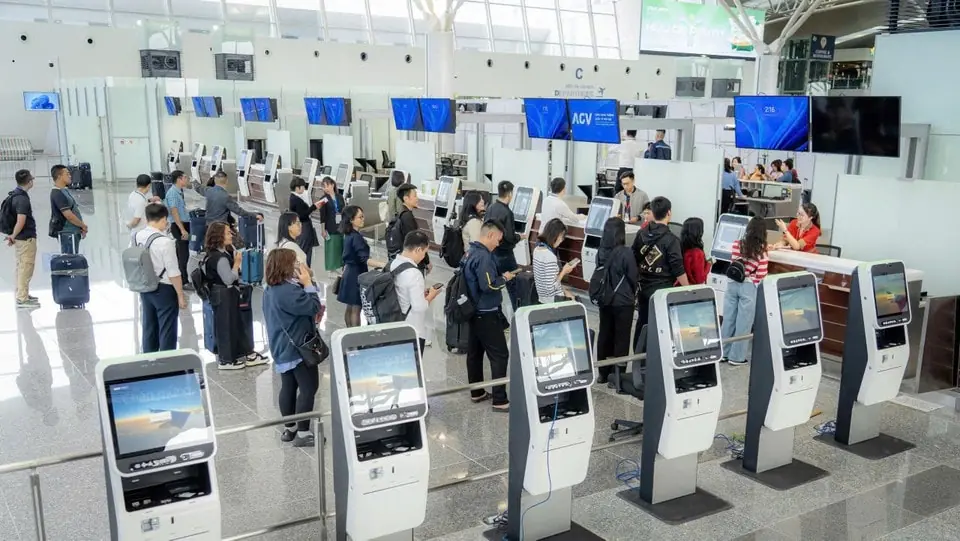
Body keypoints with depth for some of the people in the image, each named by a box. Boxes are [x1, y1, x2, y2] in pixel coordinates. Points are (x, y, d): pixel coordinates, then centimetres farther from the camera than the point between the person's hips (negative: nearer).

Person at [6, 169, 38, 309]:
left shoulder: (15, 195, 10)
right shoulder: (23, 199, -19)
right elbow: (21, 222, -23)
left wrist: (13, 236, 19)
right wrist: (13, 237, -10)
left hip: (21, 238, 10)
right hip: (26, 237, -10)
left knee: (21, 266, 17)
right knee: (26, 267, -5)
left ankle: (22, 295, 27)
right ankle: (22, 299, -2)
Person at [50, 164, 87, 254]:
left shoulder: (64, 191, 14)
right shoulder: (58, 194, -16)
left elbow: (73, 211, 19)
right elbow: (69, 215, -21)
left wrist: (82, 226, 10)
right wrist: (83, 225, -7)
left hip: (72, 232, 10)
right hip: (67, 233, -10)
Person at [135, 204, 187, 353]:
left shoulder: (137, 237, -2)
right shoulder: (165, 241, -23)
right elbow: (173, 273, -19)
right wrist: (180, 296, -10)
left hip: (145, 288, 7)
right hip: (164, 289, -7)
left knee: (148, 328, 19)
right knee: (167, 331, 5)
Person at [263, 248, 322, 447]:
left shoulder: (271, 289, 8)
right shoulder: (287, 291, -25)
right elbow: (313, 306, -23)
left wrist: (303, 283, 4)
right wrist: (308, 283, -15)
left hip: (284, 347, 10)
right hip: (297, 347, -10)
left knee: (288, 387, 17)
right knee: (308, 388, -3)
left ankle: (289, 428, 27)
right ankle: (302, 433, 0)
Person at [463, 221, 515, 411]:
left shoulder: (472, 252, 10)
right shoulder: (484, 256, -22)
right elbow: (488, 286, -27)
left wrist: (500, 276, 7)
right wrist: (504, 278, -11)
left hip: (474, 311, 10)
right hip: (486, 314, -10)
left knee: (475, 352, 15)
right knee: (500, 355, -5)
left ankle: (477, 392, 26)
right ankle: (500, 400, -3)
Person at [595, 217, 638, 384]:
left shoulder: (601, 251, -3)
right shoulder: (625, 253, -19)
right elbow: (633, 277, -9)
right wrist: (632, 295, 10)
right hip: (622, 302, -5)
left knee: (604, 334, 14)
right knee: (621, 337, 5)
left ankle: (603, 372, 22)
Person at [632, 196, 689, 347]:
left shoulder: (641, 234, 1)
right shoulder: (670, 239, -15)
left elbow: (634, 260, 9)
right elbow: (678, 270, -14)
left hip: (643, 287, 5)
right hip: (662, 290, -5)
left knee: (642, 322, 15)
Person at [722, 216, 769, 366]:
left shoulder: (736, 245, -1)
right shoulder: (761, 250, -10)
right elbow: (761, 275, -11)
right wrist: (759, 291, 8)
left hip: (732, 284, 4)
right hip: (749, 287, -4)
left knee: (728, 319, 12)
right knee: (743, 322, 5)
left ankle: (723, 352, 20)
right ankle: (736, 357, 11)